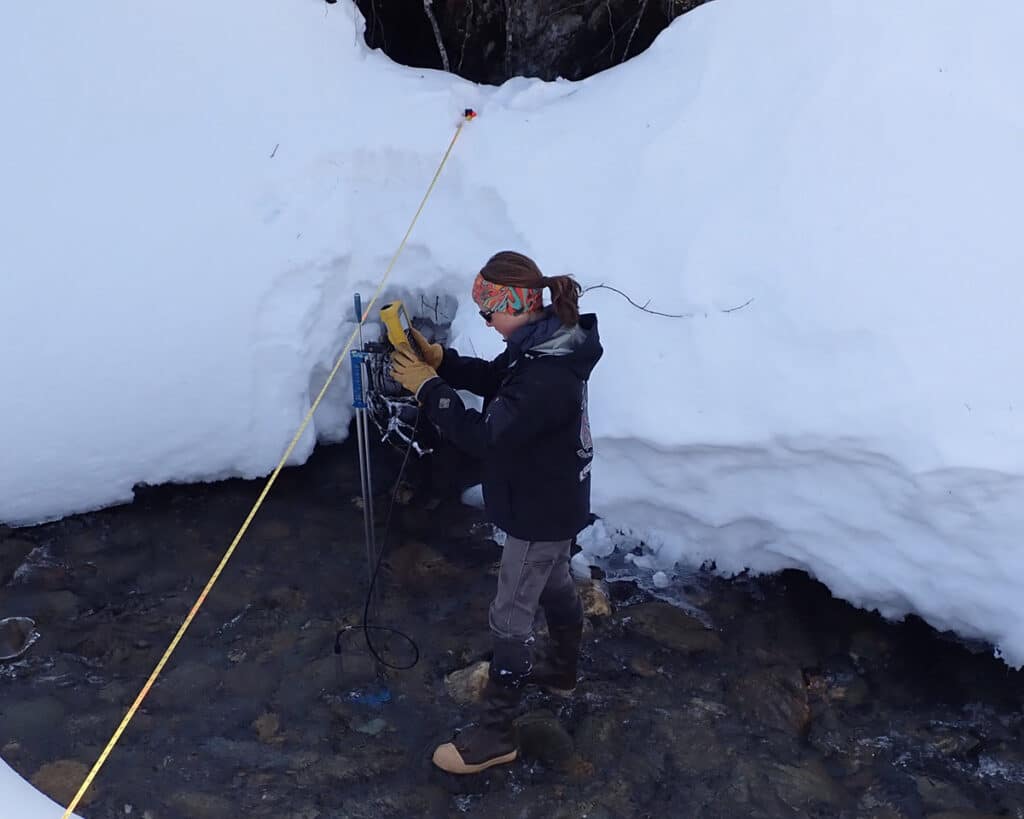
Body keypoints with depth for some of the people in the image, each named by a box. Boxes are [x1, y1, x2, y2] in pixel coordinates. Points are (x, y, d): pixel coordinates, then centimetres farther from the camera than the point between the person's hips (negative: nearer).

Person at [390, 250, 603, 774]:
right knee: (555, 584, 29)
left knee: (509, 618, 3)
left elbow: (485, 437, -35)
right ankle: (561, 670, 54)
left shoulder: (549, 378, -36)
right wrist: (440, 360, -7)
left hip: (541, 511, -10)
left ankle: (494, 734, 18)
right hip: (554, 501, 10)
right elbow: (494, 380, 8)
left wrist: (427, 388, -27)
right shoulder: (546, 340, -5)